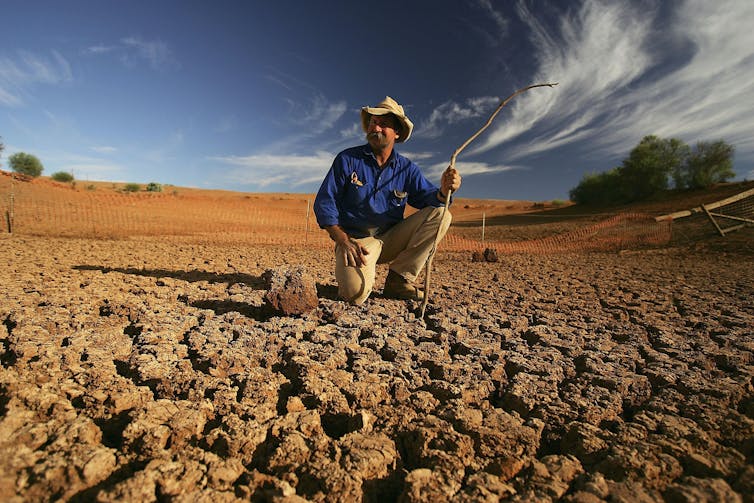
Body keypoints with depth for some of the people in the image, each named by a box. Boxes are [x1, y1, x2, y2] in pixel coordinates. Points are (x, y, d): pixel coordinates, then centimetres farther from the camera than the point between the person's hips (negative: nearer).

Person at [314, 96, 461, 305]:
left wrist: (443, 191, -28)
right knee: (356, 293, -33)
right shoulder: (347, 159, -2)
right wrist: (344, 242, -17)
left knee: (440, 214, -14)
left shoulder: (407, 169, 6)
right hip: (355, 240, -4)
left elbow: (427, 197, -2)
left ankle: (399, 279, -11)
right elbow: (324, 203, -5)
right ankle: (355, 270, 8)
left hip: (391, 240, 4)